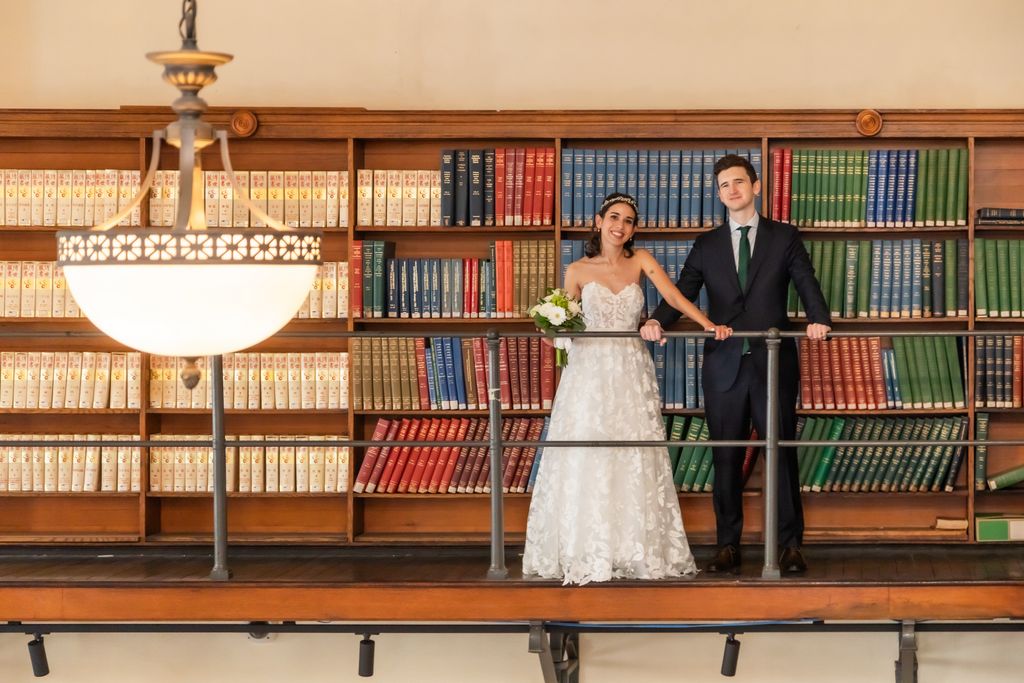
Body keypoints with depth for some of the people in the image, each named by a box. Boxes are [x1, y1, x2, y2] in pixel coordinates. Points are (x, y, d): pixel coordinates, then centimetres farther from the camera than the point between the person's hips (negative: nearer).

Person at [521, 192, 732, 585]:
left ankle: (636, 550, 8)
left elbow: (673, 296, -7)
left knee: (635, 463, 1)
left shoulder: (640, 261, 6)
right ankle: (585, 554, 3)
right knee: (586, 462, -3)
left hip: (632, 375, 1)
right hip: (589, 373, -1)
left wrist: (709, 325, -21)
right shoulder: (578, 271, 4)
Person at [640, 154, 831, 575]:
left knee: (783, 452, -2)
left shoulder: (784, 238, 7)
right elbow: (682, 293, 4)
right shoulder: (706, 246, 11)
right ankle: (728, 546, 12)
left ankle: (791, 545, 5)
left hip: (773, 364, -2)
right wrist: (657, 321, -17)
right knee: (726, 457, 5)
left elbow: (807, 285, -2)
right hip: (724, 366, 2)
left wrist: (818, 319, -22)